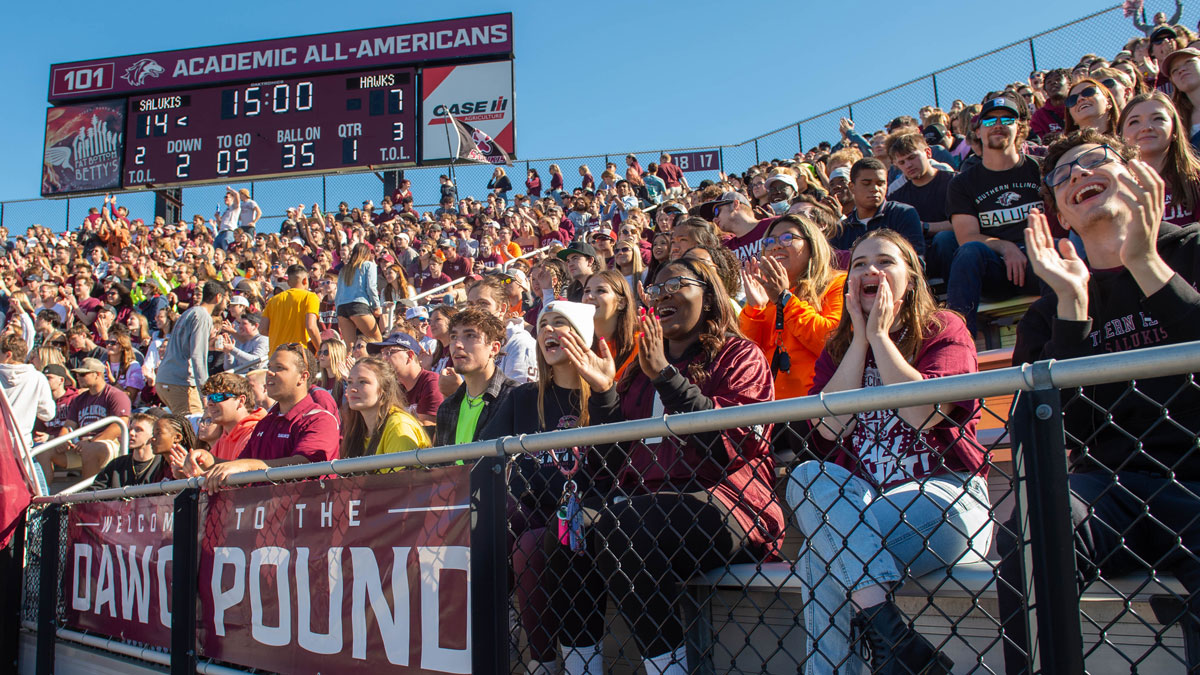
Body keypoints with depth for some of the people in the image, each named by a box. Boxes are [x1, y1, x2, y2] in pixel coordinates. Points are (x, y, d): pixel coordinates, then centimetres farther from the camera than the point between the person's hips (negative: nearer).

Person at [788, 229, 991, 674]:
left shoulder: (945, 331, 3)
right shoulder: (838, 348, 14)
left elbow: (924, 413, -17)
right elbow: (829, 428, -5)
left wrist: (880, 336, -7)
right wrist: (860, 340, -3)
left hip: (942, 492, -4)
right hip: (860, 496, 5)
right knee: (807, 479, -29)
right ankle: (895, 639, -32)